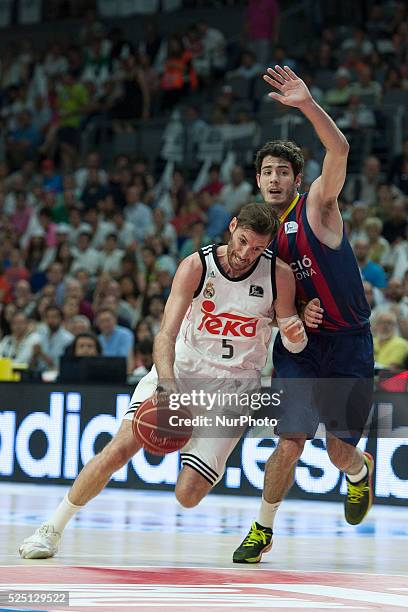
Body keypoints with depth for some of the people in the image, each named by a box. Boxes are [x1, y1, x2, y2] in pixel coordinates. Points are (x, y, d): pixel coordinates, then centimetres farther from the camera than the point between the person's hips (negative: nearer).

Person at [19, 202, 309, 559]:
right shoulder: (197, 266, -13)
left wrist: (296, 334, -26)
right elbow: (166, 334, -20)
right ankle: (52, 530, -4)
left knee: (189, 495, -13)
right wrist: (166, 385, -37)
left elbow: (295, 345, -1)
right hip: (180, 370, 0)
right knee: (121, 447, -18)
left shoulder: (279, 274, -10)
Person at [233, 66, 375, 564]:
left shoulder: (316, 206, -8)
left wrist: (308, 105, -42)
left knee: (340, 451, 2)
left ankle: (360, 472, 39)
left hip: (348, 343, -3)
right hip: (297, 342, 3)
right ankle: (262, 531, 8)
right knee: (289, 444, -9)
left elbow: (339, 151, -28)